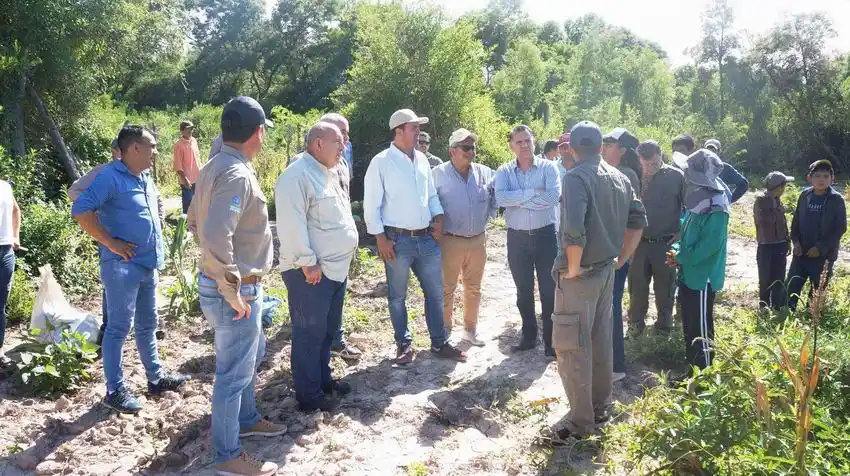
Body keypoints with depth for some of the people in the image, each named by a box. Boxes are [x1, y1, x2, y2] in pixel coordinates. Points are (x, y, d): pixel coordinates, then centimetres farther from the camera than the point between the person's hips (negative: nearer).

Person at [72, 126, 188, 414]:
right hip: (122, 267, -8)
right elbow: (80, 210, -23)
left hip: (149, 265, 9)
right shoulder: (110, 176, -14)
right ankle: (115, 390, 9)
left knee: (147, 325, 17)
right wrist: (111, 243, -21)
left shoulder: (146, 177, 12)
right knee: (119, 328, 0)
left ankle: (156, 378, 28)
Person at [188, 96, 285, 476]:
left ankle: (247, 420, 46)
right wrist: (232, 292, -24)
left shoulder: (215, 166, 7)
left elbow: (196, 222, 17)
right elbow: (215, 238, -35)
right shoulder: (236, 174, -24)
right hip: (235, 291, -10)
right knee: (234, 372, 5)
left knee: (251, 355, 27)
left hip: (233, 284, 10)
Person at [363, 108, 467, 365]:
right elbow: (371, 204, -9)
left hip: (426, 238, 6)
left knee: (435, 292, 11)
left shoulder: (422, 159, 9)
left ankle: (439, 343, 23)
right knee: (397, 296, 8)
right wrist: (381, 238, -12)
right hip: (398, 239, -5)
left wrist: (438, 217, 3)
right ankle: (404, 344, 24)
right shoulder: (381, 162, -9)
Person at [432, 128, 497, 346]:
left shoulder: (485, 173, 3)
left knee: (473, 288, 14)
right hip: (450, 241, -4)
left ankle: (470, 330, 28)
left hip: (478, 240, 4)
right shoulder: (438, 173, -7)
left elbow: (496, 198, 13)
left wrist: (488, 216, 6)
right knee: (446, 289, 5)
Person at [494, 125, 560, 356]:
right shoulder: (504, 171, 1)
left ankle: (551, 340, 15)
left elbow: (554, 196, -20)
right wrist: (533, 192, -20)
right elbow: (500, 198, -17)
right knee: (523, 291, 13)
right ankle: (529, 335, 28)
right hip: (517, 237, 2)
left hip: (545, 235, -2)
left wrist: (519, 200, -16)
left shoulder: (548, 167, -3)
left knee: (549, 290, 4)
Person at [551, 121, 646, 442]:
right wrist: (622, 258, 17)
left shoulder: (576, 178, -17)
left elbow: (574, 230, -29)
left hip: (580, 274, -8)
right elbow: (638, 220, 13)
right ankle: (600, 405, 33)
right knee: (601, 340, 19)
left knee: (572, 348, 0)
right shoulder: (619, 178, 7)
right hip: (607, 270, 8)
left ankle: (581, 423, 7)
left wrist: (573, 268, -17)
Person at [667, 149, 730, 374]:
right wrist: (677, 251, -2)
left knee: (701, 332, 1)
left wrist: (679, 257, -11)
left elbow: (706, 247, -24)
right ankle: (692, 373, 32)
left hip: (702, 279, -9)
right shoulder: (696, 203, 6)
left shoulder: (716, 212, -22)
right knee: (689, 328, 19)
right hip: (688, 276, 9)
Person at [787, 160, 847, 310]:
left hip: (824, 255, -3)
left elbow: (840, 228, -10)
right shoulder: (805, 195, 2)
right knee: (792, 287, 4)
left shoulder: (836, 199, -9)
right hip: (801, 252, 4)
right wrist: (796, 241, -4)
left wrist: (821, 247, -15)